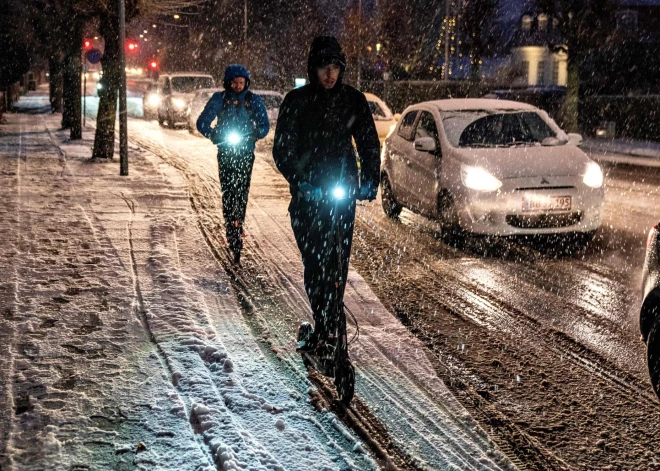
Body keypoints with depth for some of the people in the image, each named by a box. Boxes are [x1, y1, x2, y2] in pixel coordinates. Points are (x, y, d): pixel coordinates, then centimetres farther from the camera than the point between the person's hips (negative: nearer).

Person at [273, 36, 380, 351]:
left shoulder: (353, 100, 4)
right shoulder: (296, 101, 0)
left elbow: (369, 144, 10)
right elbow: (282, 149, -3)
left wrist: (370, 181, -2)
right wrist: (299, 181, -17)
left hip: (342, 190, 0)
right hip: (307, 193, 0)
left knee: (337, 257, -3)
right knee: (313, 259, -3)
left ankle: (327, 326, 6)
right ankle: (324, 324, 3)